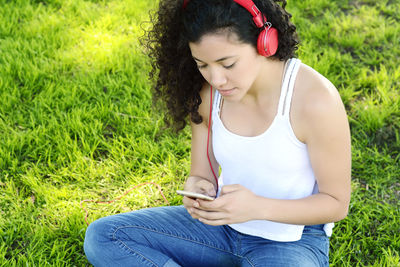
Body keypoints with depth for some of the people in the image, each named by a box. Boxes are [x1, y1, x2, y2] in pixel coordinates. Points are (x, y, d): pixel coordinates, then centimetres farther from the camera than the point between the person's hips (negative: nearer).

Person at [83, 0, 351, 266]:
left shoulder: (316, 100, -23)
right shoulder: (207, 94, -8)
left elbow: (336, 204, -14)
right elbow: (202, 174, 3)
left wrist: (258, 207, -29)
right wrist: (197, 189, -23)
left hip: (292, 241, -5)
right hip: (224, 224, 5)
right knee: (102, 237, -11)